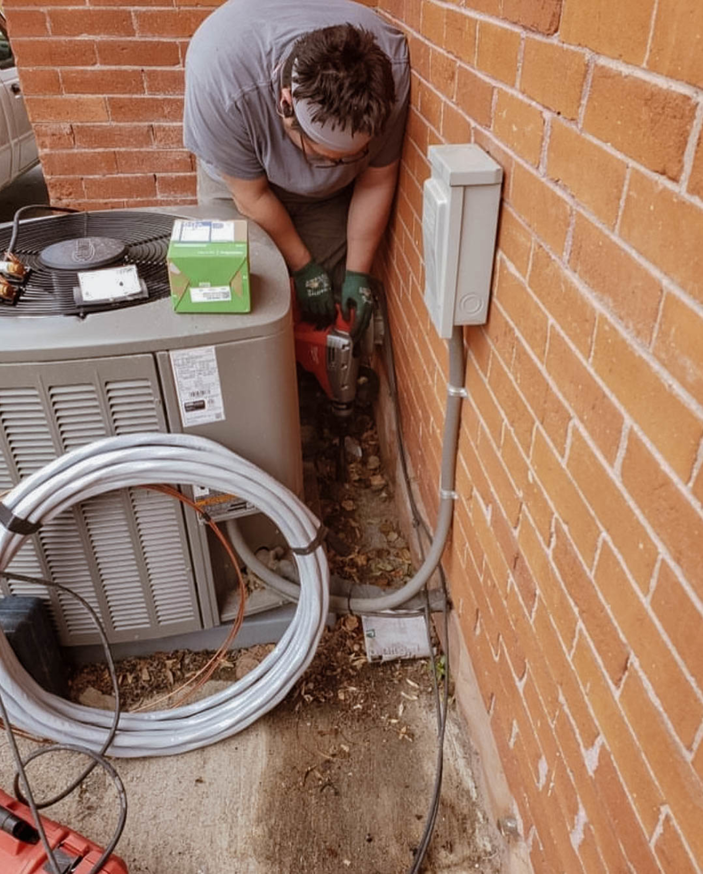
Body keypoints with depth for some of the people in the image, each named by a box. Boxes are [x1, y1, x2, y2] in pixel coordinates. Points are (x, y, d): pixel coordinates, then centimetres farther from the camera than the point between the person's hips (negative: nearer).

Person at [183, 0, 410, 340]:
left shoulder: (391, 71, -34)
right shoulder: (220, 80, -41)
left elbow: (377, 181, -18)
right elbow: (252, 196, -26)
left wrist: (357, 272, -14)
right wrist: (303, 267, -17)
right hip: (239, 174, -1)